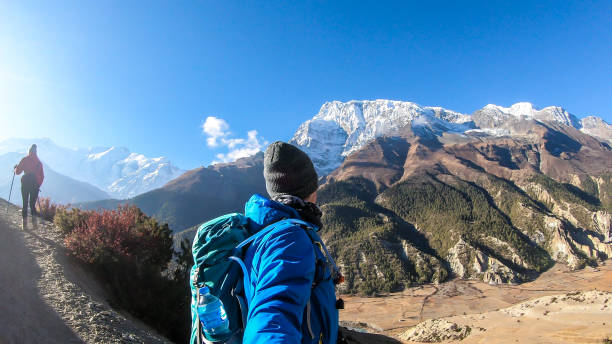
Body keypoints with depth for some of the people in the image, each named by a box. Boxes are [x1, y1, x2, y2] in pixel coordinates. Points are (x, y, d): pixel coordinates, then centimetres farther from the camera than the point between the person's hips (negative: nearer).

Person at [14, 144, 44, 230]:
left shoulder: (24, 160, 2)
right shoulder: (39, 162, 10)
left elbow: (17, 172, 4)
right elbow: (42, 175, 9)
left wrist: (16, 167, 25)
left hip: (26, 182, -2)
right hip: (35, 184, 2)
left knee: (25, 203, 4)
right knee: (32, 203, 10)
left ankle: (24, 223, 1)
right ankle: (34, 219, -11)